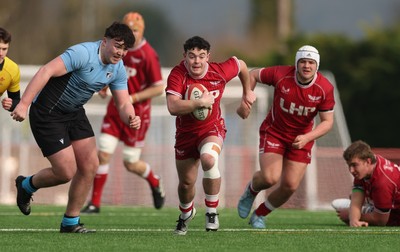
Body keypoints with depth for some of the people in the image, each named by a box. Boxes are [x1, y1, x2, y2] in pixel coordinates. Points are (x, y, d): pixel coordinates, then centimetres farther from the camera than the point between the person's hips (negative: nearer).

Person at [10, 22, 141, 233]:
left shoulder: (118, 69, 0)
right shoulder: (83, 53, -26)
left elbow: (123, 103, 1)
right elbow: (46, 71, -32)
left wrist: (130, 118, -25)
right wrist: (23, 104, -38)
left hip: (74, 113, 8)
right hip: (47, 113, -8)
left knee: (90, 166, -1)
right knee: (66, 172, -9)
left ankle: (70, 222, 14)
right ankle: (27, 186, 23)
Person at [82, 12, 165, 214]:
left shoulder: (148, 55, -16)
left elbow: (158, 88, -15)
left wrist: (133, 98, -21)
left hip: (136, 113, -5)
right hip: (116, 108, 5)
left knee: (131, 164, 4)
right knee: (103, 154, -5)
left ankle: (155, 183, 36)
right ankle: (95, 203, 2)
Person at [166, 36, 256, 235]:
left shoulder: (220, 72, -17)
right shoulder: (177, 75, -23)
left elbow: (240, 64, 7)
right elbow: (173, 107, -36)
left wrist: (247, 92, 20)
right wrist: (200, 102, -39)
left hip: (212, 129, -1)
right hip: (185, 132, 1)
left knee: (209, 159, -34)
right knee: (186, 183, 10)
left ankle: (212, 212, -16)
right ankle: (186, 213, 47)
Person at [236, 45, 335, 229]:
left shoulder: (325, 88, -19)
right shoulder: (281, 75, -21)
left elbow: (327, 122, -14)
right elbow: (253, 75, -3)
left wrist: (307, 137, -30)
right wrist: (245, 102, -8)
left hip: (302, 138, 2)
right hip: (274, 131, -2)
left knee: (290, 186, -3)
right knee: (270, 178, -20)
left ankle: (260, 214, 25)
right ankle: (251, 191, 18)